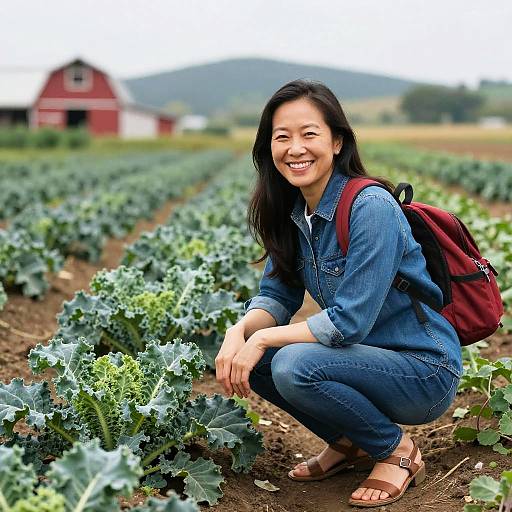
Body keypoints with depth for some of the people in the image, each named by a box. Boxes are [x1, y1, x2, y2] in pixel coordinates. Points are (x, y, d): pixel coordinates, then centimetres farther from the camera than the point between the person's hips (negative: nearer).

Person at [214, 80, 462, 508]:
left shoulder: (370, 207, -24)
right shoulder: (290, 212, 1)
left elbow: (349, 322, -27)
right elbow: (277, 295, 2)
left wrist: (264, 338, -20)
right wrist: (239, 331, -18)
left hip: (425, 370, -7)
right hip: (365, 357, 8)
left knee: (293, 366, -29)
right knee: (248, 356, -7)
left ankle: (397, 449, -3)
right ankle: (348, 443, 12)